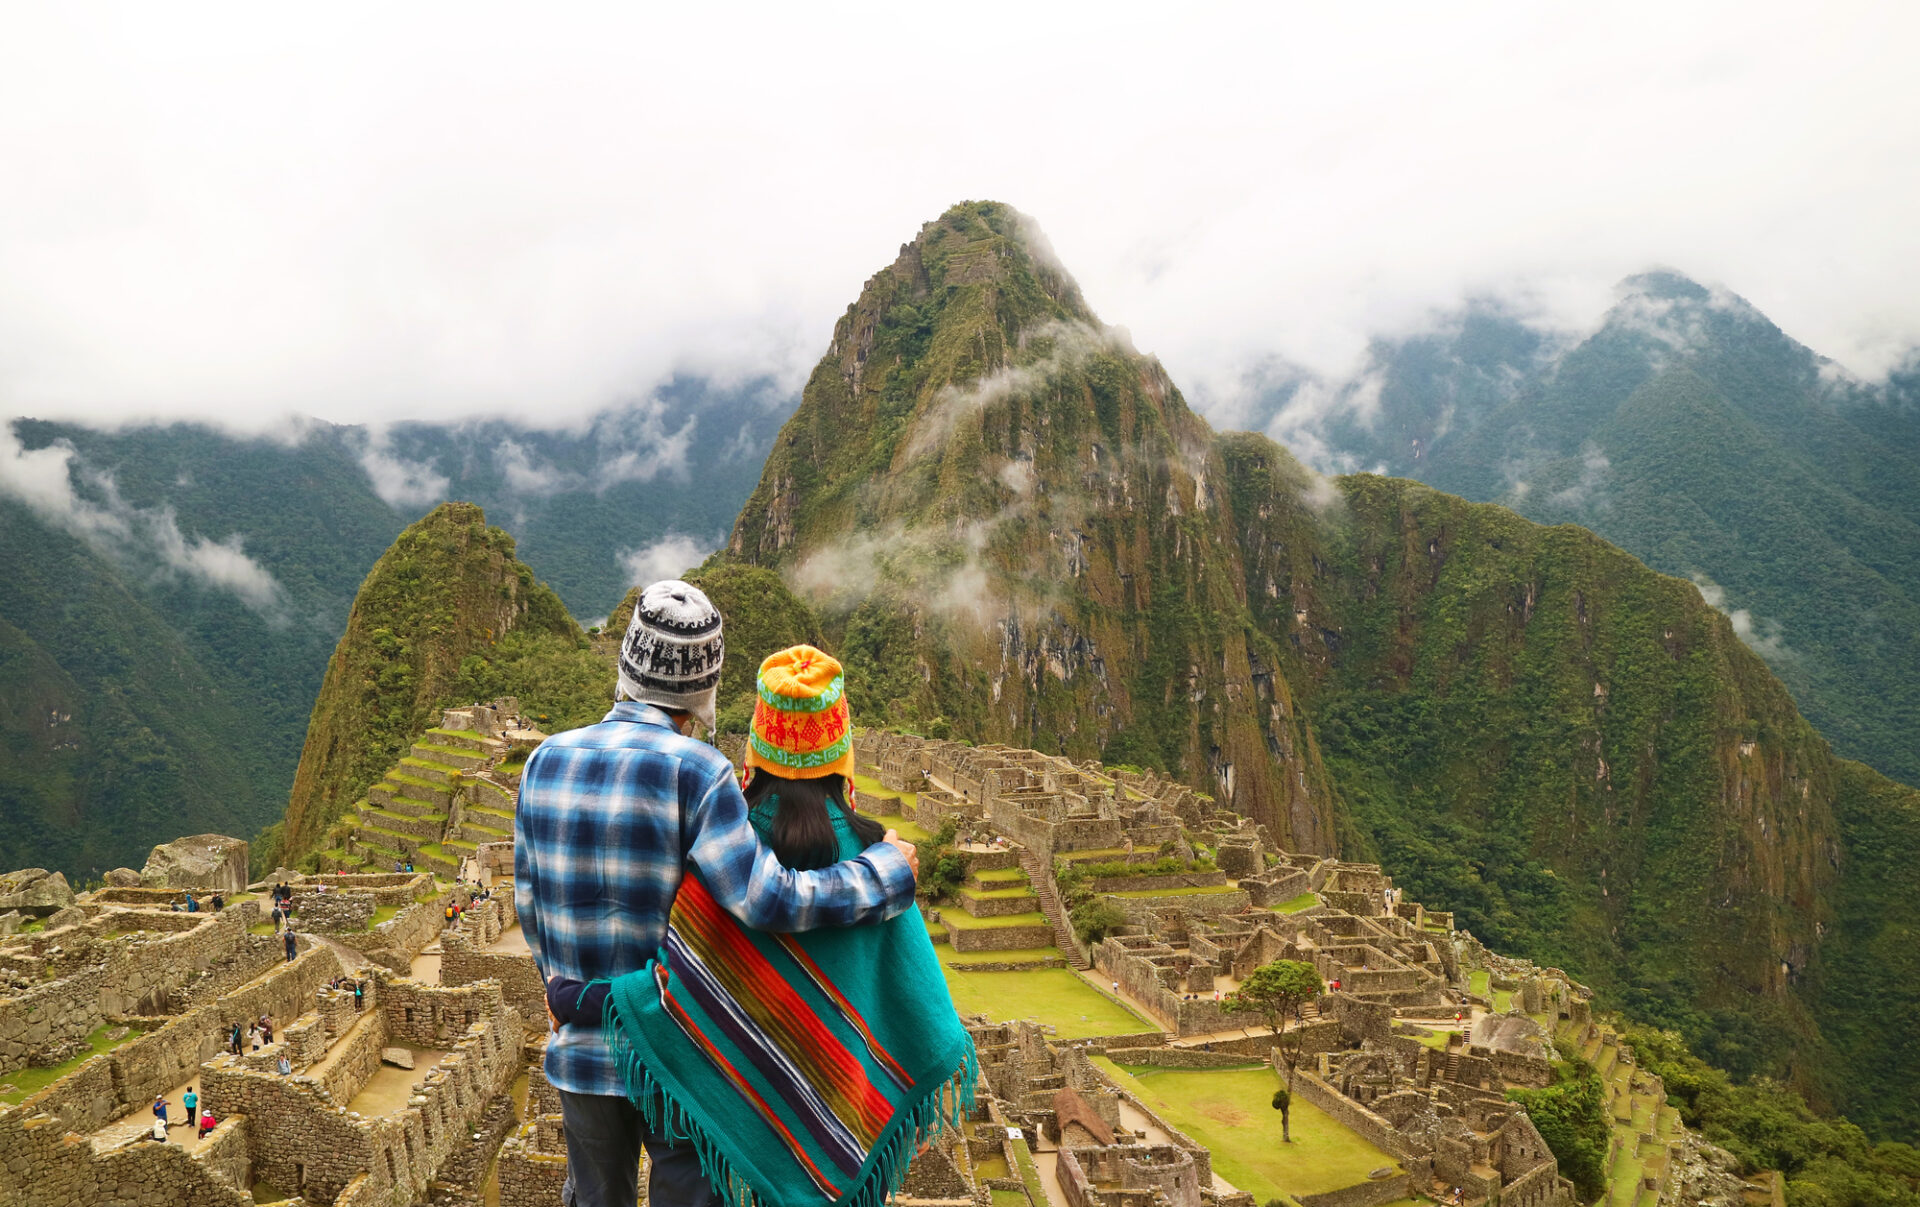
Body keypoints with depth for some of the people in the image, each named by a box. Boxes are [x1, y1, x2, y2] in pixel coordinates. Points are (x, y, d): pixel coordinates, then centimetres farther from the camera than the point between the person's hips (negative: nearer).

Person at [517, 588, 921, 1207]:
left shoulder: (546, 761, -4)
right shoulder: (695, 771, -20)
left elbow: (528, 898, 6)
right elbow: (768, 901, -27)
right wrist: (888, 867, -14)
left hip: (581, 1042, 5)